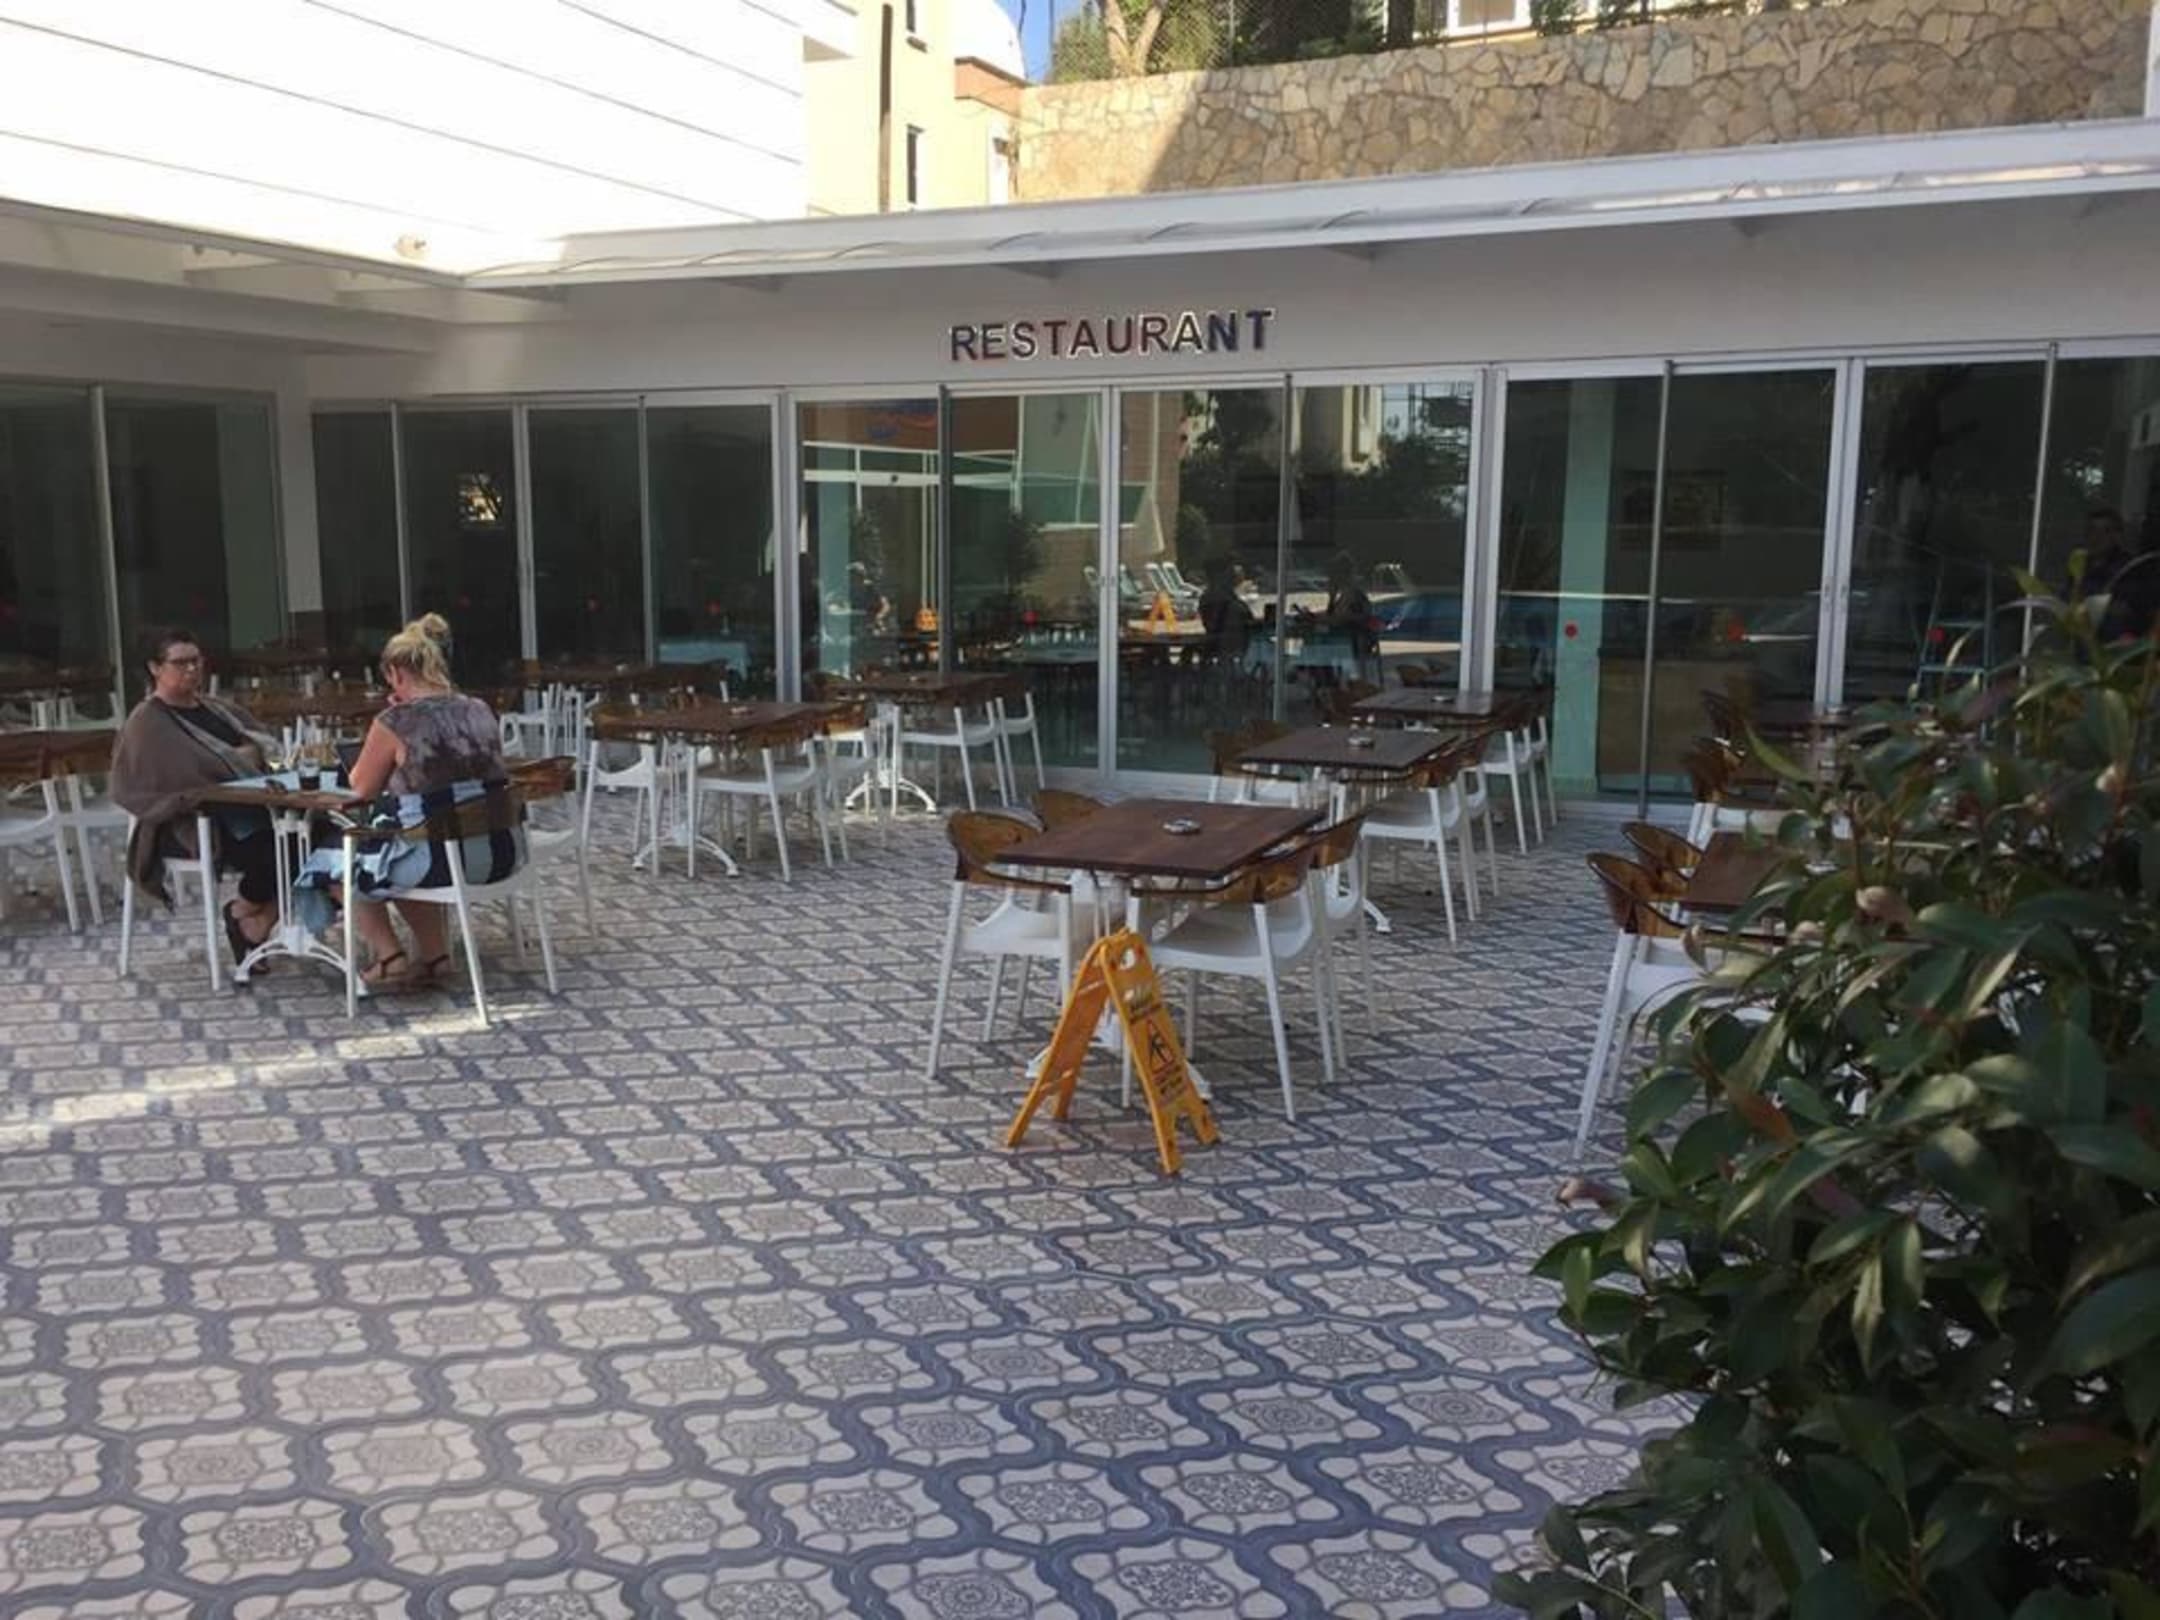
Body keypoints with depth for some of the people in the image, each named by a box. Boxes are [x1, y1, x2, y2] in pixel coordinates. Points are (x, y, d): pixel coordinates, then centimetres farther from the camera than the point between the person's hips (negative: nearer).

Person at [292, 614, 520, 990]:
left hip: (438, 860, -6)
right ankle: (432, 954, 30)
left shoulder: (395, 723, -11)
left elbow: (361, 787, 4)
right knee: (404, 859, 36)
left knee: (338, 867, 23)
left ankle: (388, 958, 18)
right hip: (500, 851, 6)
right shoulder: (481, 712, 5)